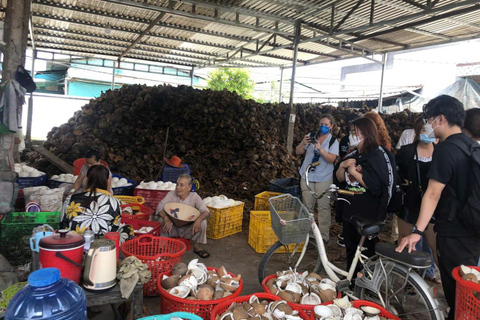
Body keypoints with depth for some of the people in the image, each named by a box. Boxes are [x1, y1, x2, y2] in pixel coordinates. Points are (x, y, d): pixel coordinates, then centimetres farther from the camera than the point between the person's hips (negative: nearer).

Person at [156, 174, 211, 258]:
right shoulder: (171, 194, -10)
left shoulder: (194, 196, -10)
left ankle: (197, 246, -3)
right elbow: (160, 207, -21)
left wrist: (199, 219, -44)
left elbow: (206, 211, -21)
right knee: (162, 220, -28)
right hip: (173, 228, 0)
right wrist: (166, 218, -42)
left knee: (203, 222, -25)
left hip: (188, 229, 0)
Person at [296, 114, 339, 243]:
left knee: (323, 207, -2)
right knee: (307, 206, 8)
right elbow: (298, 152, 3)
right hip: (307, 176, 2)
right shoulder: (311, 136, 4)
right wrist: (304, 143, -17)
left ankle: (324, 235, 7)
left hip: (323, 178, -2)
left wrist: (320, 148, -27)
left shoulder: (333, 141, -1)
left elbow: (331, 159, -14)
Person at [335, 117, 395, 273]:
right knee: (350, 248, 19)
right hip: (350, 211, 8)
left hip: (368, 215, -8)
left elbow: (375, 185, -26)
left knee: (366, 252, 5)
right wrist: (343, 165, -6)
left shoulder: (377, 156, -14)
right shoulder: (353, 155, 10)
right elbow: (339, 179, 13)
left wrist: (354, 172, -18)